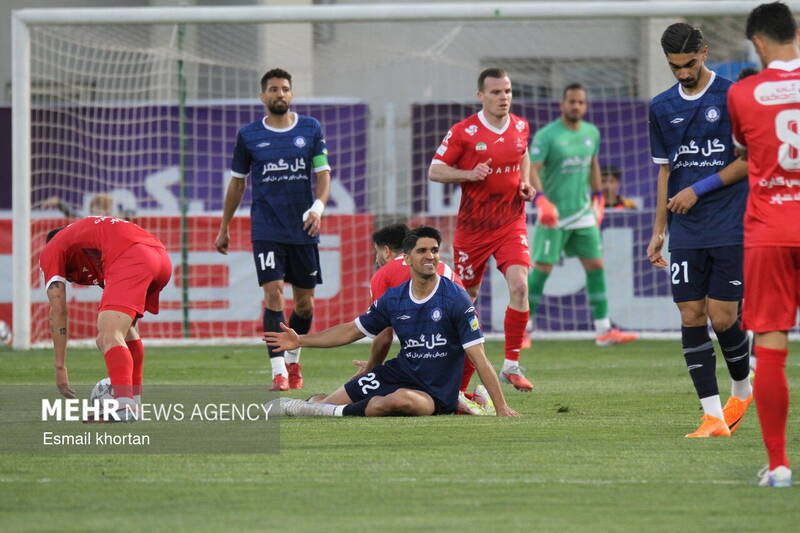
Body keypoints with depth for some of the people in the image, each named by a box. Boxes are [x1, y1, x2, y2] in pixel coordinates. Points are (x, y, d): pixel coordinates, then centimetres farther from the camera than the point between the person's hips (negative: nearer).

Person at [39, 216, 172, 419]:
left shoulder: (50, 251, 22)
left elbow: (58, 312, 14)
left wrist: (60, 367, 14)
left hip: (129, 259, -8)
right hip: (162, 257, 8)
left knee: (110, 335, -17)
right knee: (124, 328, 29)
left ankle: (126, 407, -37)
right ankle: (134, 400, 29)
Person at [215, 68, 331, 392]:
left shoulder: (310, 129, 6)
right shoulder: (249, 135, 5)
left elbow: (323, 173, 4)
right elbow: (237, 183, 13)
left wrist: (318, 206, -15)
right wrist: (224, 228, 15)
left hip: (303, 229, 2)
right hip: (266, 229, -2)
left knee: (304, 301, 7)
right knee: (273, 292, -15)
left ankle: (293, 361, 29)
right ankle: (278, 371, -19)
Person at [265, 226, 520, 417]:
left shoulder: (456, 298, -13)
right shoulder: (393, 299, 2)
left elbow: (479, 358, -15)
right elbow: (352, 330, 16)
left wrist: (501, 407, -20)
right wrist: (300, 340, 11)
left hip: (435, 395, -5)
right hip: (398, 372, 5)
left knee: (401, 399, -40)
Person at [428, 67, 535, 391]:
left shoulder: (520, 127, 4)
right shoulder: (463, 132, -10)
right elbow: (434, 171, -6)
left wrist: (525, 183, 7)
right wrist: (468, 174, -21)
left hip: (511, 222, 2)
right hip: (473, 227, -2)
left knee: (519, 285, -17)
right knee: (467, 296, 7)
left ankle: (511, 365, -11)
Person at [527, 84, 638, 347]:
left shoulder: (592, 133, 9)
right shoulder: (546, 135, -10)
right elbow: (532, 170, -16)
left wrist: (598, 198, 22)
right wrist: (541, 199, -30)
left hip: (583, 214, 6)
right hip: (554, 216, -5)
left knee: (596, 266, 1)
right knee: (542, 268, -5)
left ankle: (603, 330, 4)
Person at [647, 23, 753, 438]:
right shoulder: (661, 107, 11)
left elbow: (748, 160, -4)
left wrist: (698, 190, -10)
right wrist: (658, 230, 13)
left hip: (730, 228, -4)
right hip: (685, 233, 4)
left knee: (723, 317, -6)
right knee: (692, 317, -3)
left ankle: (742, 389, 23)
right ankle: (713, 416, -1)